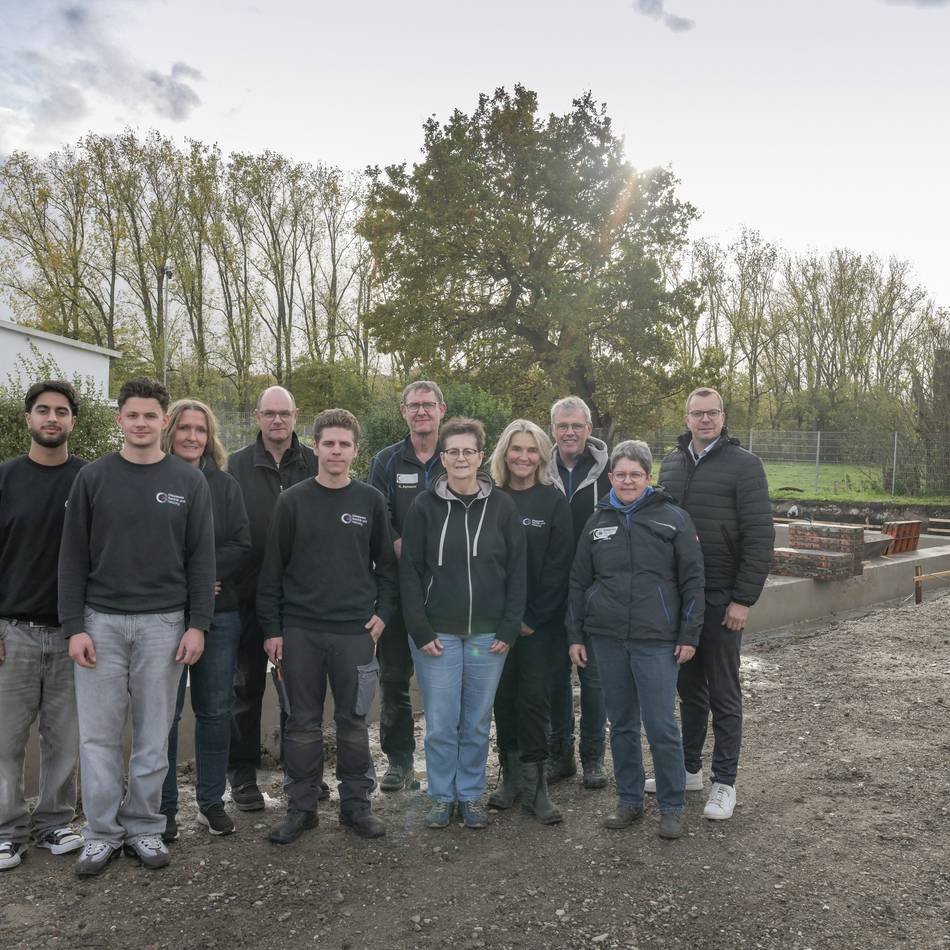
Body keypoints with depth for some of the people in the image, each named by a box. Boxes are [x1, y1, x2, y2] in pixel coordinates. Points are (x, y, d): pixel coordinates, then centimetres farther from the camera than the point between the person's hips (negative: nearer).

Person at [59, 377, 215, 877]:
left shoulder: (189, 481, 1)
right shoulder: (93, 477, 2)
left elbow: (201, 558, 1)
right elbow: (73, 556, 2)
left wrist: (198, 624, -5)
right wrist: (73, 625, -5)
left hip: (164, 624, 0)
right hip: (101, 623, 0)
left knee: (154, 734, 9)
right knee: (98, 733, 6)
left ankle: (144, 827, 24)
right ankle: (101, 832, 21)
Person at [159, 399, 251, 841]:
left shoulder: (225, 485, 8)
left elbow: (241, 546, 1)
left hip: (219, 613, 3)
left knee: (215, 710, 10)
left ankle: (211, 801, 24)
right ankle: (164, 807, 19)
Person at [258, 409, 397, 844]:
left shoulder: (371, 501, 3)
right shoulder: (293, 500, 1)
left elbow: (386, 564, 9)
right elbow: (272, 568, 2)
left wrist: (383, 612, 0)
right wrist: (271, 628, -1)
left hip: (355, 630, 0)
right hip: (300, 630, 0)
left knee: (353, 721, 8)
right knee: (303, 722, 8)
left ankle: (356, 803, 22)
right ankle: (301, 807, 22)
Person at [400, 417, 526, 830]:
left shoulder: (502, 507, 2)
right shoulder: (425, 506, -1)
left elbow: (517, 571, 3)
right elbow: (409, 571, -2)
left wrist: (509, 628, -3)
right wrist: (420, 630, -7)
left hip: (488, 634, 1)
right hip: (436, 633, -1)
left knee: (478, 722, 11)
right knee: (441, 723, 5)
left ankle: (471, 795, 27)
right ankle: (442, 797, 23)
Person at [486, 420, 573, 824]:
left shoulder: (554, 501, -1)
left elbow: (559, 564, -5)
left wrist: (534, 617, -9)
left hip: (540, 620, -2)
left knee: (533, 696, -1)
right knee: (504, 696, 9)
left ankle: (533, 783, 9)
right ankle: (510, 775, 22)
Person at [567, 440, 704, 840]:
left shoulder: (673, 518, -1)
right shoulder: (597, 521, 8)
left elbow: (692, 579, 0)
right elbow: (579, 581, 12)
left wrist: (689, 635, -4)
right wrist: (575, 635, 9)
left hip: (656, 640, -3)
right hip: (607, 638, 4)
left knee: (661, 725, -2)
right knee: (621, 723, 12)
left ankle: (672, 806, 16)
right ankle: (629, 799, 26)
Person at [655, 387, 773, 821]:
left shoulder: (743, 464, -7)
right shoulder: (671, 464, 10)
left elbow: (760, 536, -10)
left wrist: (743, 599, -14)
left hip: (721, 598, -5)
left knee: (723, 693, 4)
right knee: (689, 687, 15)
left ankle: (724, 783, 15)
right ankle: (689, 769, 27)